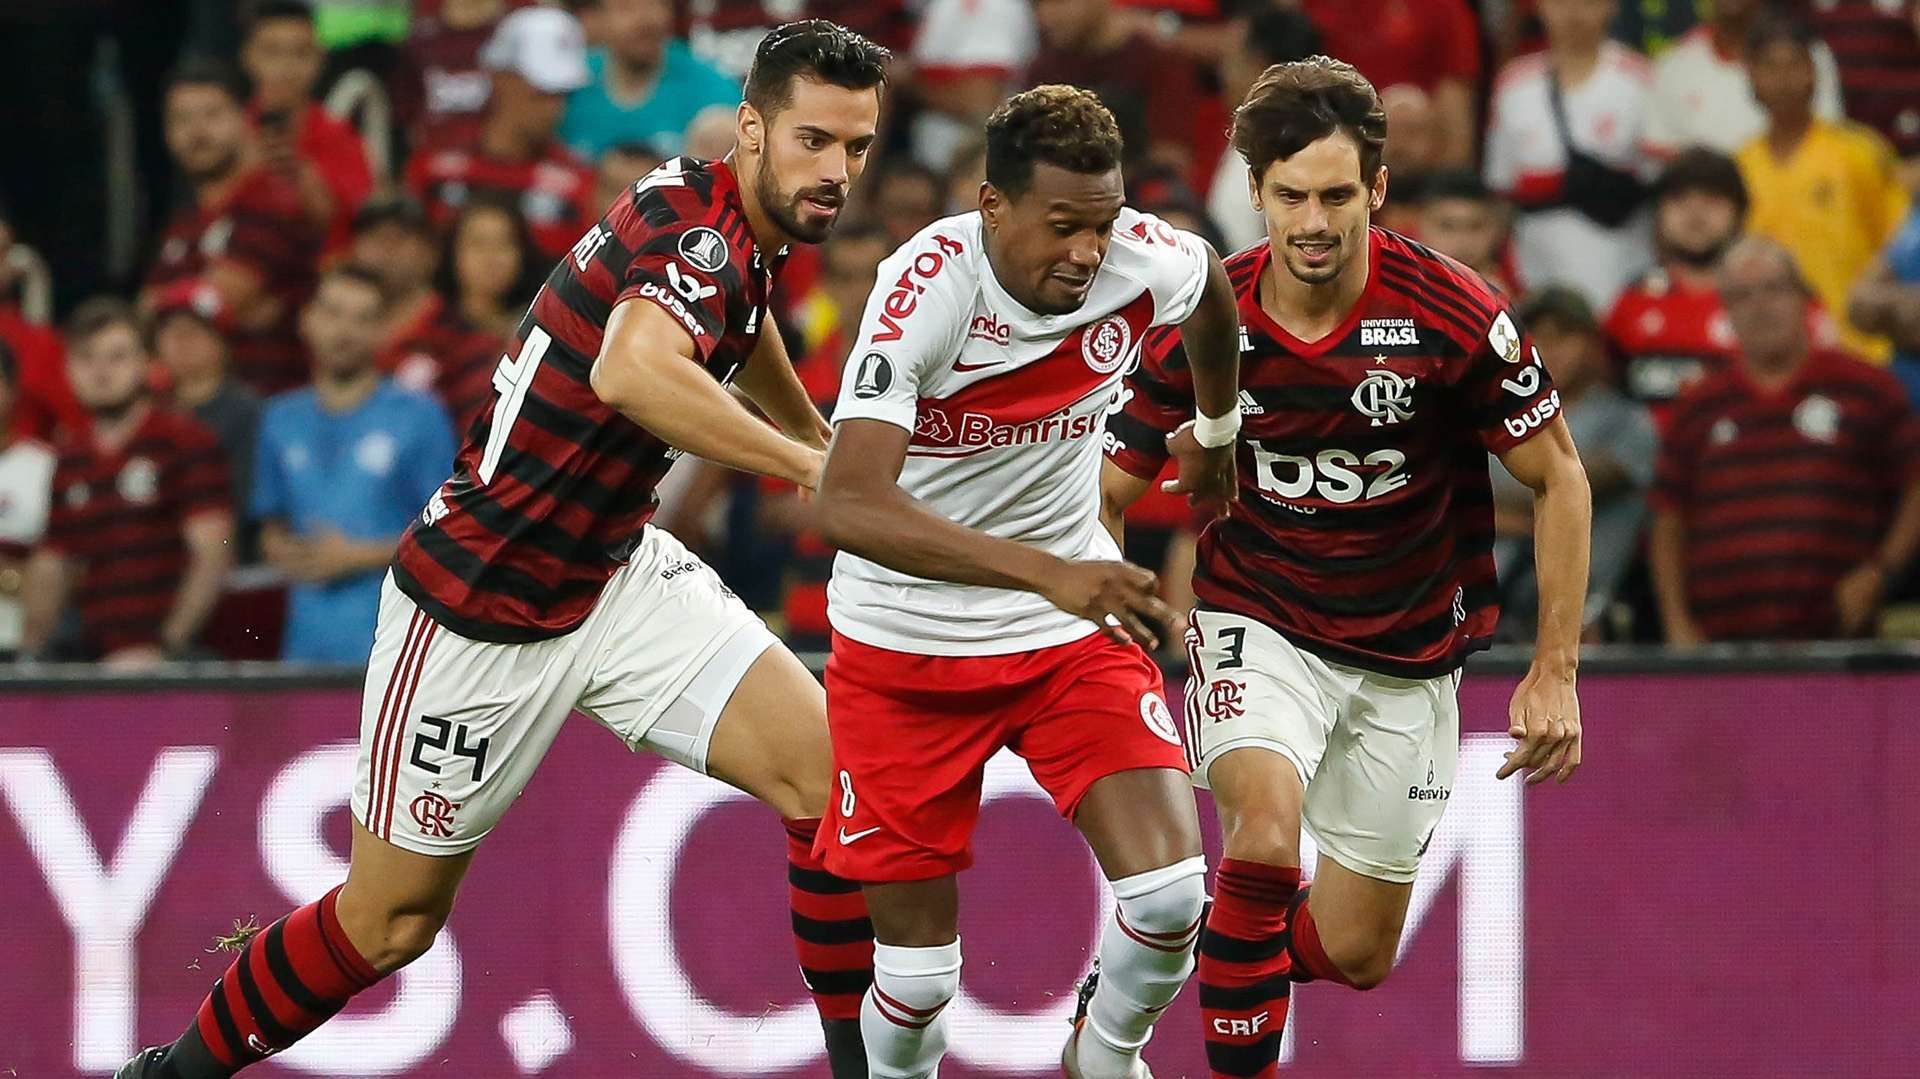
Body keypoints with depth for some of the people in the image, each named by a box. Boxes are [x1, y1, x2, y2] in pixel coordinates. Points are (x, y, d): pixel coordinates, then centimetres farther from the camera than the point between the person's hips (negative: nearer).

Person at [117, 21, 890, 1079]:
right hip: (479, 610, -8)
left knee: (826, 771, -12)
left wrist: (818, 434, 40)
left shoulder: (742, 229, 3)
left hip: (617, 575, 8)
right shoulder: (697, 226, -26)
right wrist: (810, 465, -50)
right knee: (390, 920, 5)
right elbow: (632, 372, -49)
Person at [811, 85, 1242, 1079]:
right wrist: (1048, 573, -50)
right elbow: (846, 506, -40)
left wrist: (1217, 431, 31)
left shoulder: (1144, 261, -15)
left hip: (1074, 634, 3)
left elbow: (1210, 283, 13)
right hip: (906, 641, -3)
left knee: (1169, 888, -15)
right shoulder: (927, 288, -28)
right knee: (918, 965, -1)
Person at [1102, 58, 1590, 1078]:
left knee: (1354, 957, 6)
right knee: (1267, 825, -32)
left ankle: (1222, 944, 40)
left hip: (1408, 652, 1)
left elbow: (1558, 478, -6)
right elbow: (1105, 494, -1)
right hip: (1257, 621, -1)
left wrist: (1555, 672, -9)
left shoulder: (1453, 313, -18)